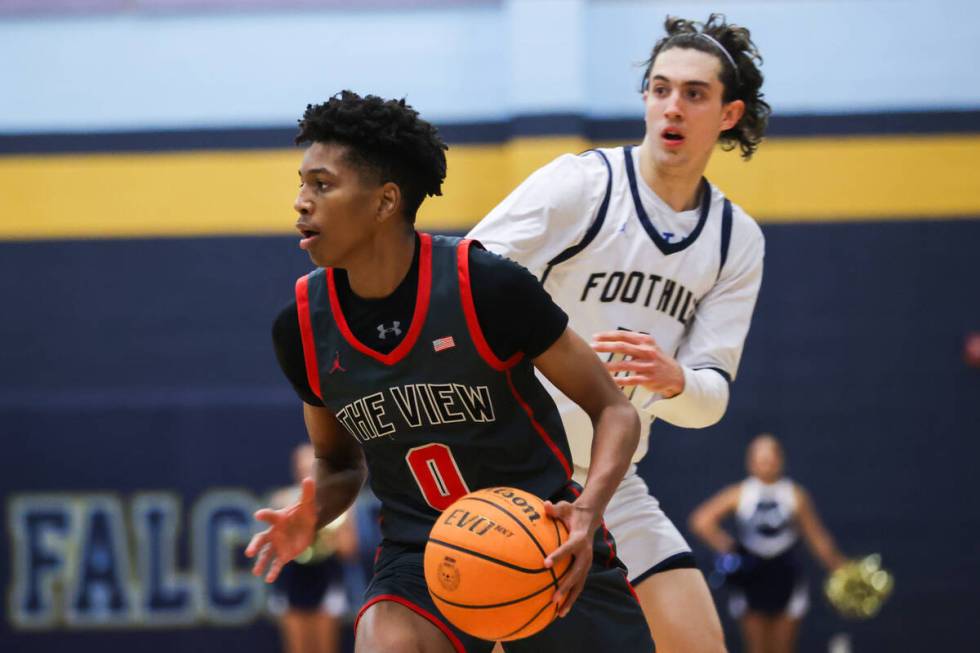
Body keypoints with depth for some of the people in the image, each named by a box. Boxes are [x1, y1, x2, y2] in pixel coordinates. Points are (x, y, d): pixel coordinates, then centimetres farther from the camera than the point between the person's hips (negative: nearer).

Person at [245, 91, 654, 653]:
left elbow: (615, 410, -9)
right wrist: (309, 517, -9)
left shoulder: (485, 285, -17)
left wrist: (587, 512, -26)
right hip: (422, 554, 2)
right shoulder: (302, 328, -4)